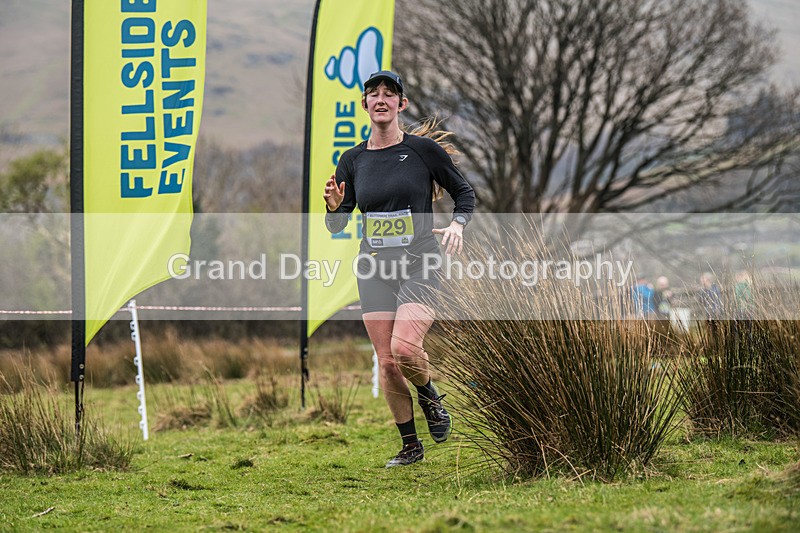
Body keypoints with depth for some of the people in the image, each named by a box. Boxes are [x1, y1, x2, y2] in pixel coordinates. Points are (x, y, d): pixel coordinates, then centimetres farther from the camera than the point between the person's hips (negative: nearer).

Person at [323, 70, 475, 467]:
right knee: (387, 363, 0)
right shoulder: (353, 160, 7)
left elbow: (464, 192, 9)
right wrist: (334, 205, -11)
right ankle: (410, 445, 16)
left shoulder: (423, 149, -2)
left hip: (420, 266, -4)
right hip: (374, 270, 4)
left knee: (404, 348, -23)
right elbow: (336, 226, 11)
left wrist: (457, 224, -10)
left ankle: (429, 396, 10)